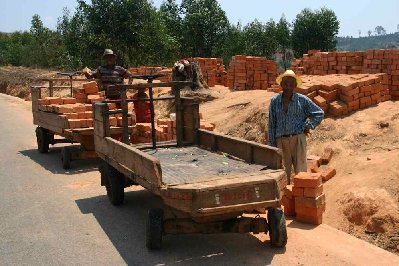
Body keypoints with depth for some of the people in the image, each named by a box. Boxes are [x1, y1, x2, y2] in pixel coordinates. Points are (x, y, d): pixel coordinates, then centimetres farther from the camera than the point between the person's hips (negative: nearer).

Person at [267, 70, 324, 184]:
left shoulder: (302, 100, 1)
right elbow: (271, 124, 7)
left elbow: (319, 113, 10)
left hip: (298, 139, -1)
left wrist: (308, 126, -1)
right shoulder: (274, 101, 4)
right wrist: (271, 144, 5)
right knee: (283, 173, 7)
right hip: (281, 141, 1)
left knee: (301, 172, 2)